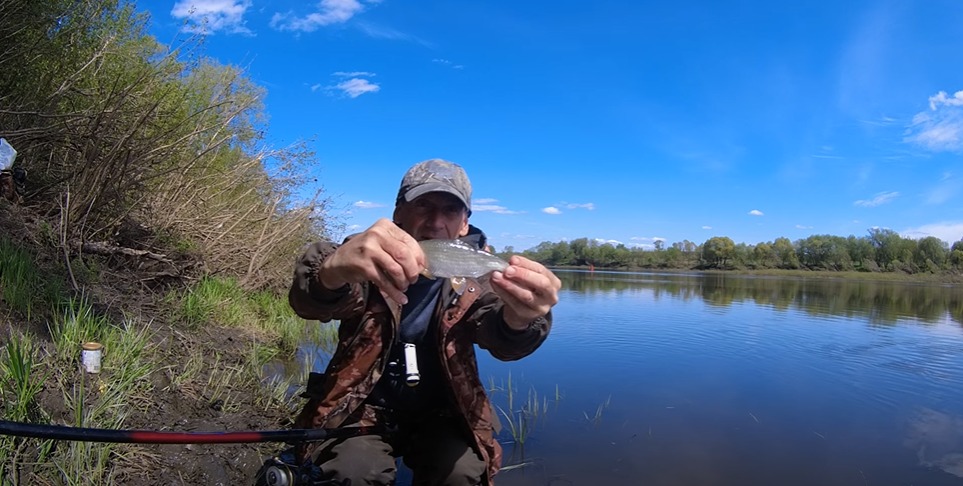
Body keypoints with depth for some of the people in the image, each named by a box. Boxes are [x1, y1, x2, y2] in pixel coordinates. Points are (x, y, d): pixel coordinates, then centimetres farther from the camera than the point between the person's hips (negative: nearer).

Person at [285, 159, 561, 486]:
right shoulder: (372, 261, -12)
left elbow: (500, 337, -27)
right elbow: (309, 301, -32)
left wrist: (518, 316, -53)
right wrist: (334, 269, -58)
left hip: (439, 414, 2)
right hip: (364, 409, -1)